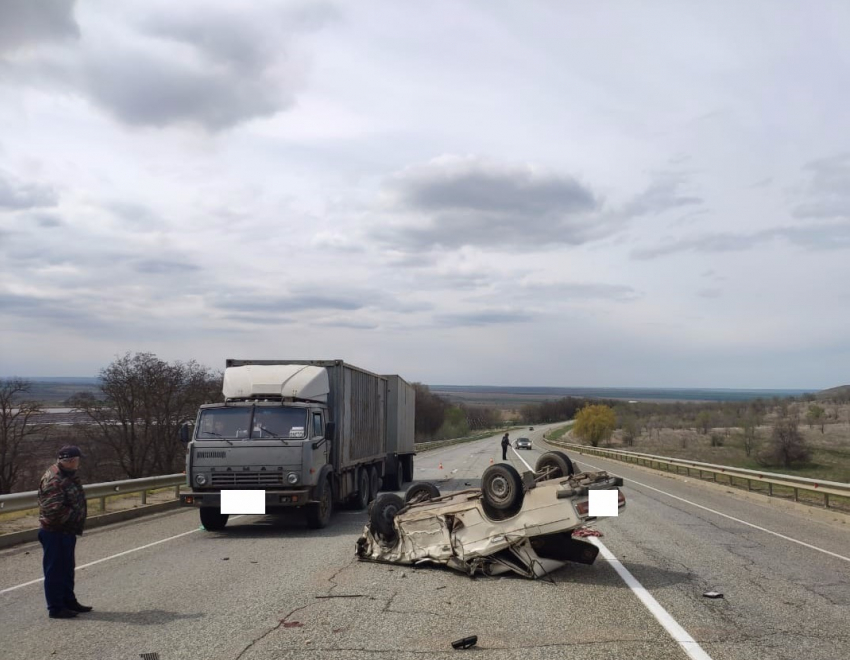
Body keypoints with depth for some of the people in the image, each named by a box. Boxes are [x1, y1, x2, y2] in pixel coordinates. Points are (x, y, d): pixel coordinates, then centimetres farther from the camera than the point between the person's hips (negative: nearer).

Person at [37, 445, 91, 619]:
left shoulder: (68, 476, 9)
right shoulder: (53, 480, -23)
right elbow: (54, 510, -30)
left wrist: (76, 525, 9)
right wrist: (73, 515, -15)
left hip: (67, 532, 10)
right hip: (55, 533, -10)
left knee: (67, 568, 19)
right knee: (55, 570, 0)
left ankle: (68, 601, 31)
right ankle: (55, 608, 9)